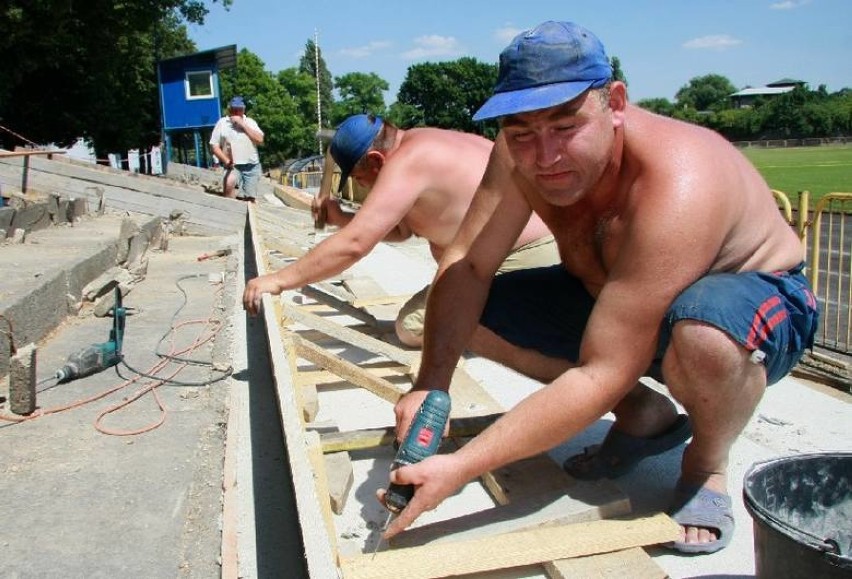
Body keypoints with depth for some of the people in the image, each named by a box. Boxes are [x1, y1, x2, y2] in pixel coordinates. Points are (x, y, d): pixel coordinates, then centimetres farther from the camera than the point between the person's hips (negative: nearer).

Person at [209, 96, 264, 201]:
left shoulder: (250, 122, 9)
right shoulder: (222, 123, 4)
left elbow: (260, 140, -5)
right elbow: (214, 146, 2)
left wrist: (243, 125, -9)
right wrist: (226, 160, -12)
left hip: (252, 166, 2)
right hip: (233, 166, -2)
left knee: (250, 199, 4)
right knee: (229, 183, -32)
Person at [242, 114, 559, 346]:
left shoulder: (408, 161, -20)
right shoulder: (421, 145, 11)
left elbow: (353, 245, -25)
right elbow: (401, 230, 19)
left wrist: (278, 281, -19)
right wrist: (342, 218, 9)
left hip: (526, 261, -10)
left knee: (412, 326, -9)